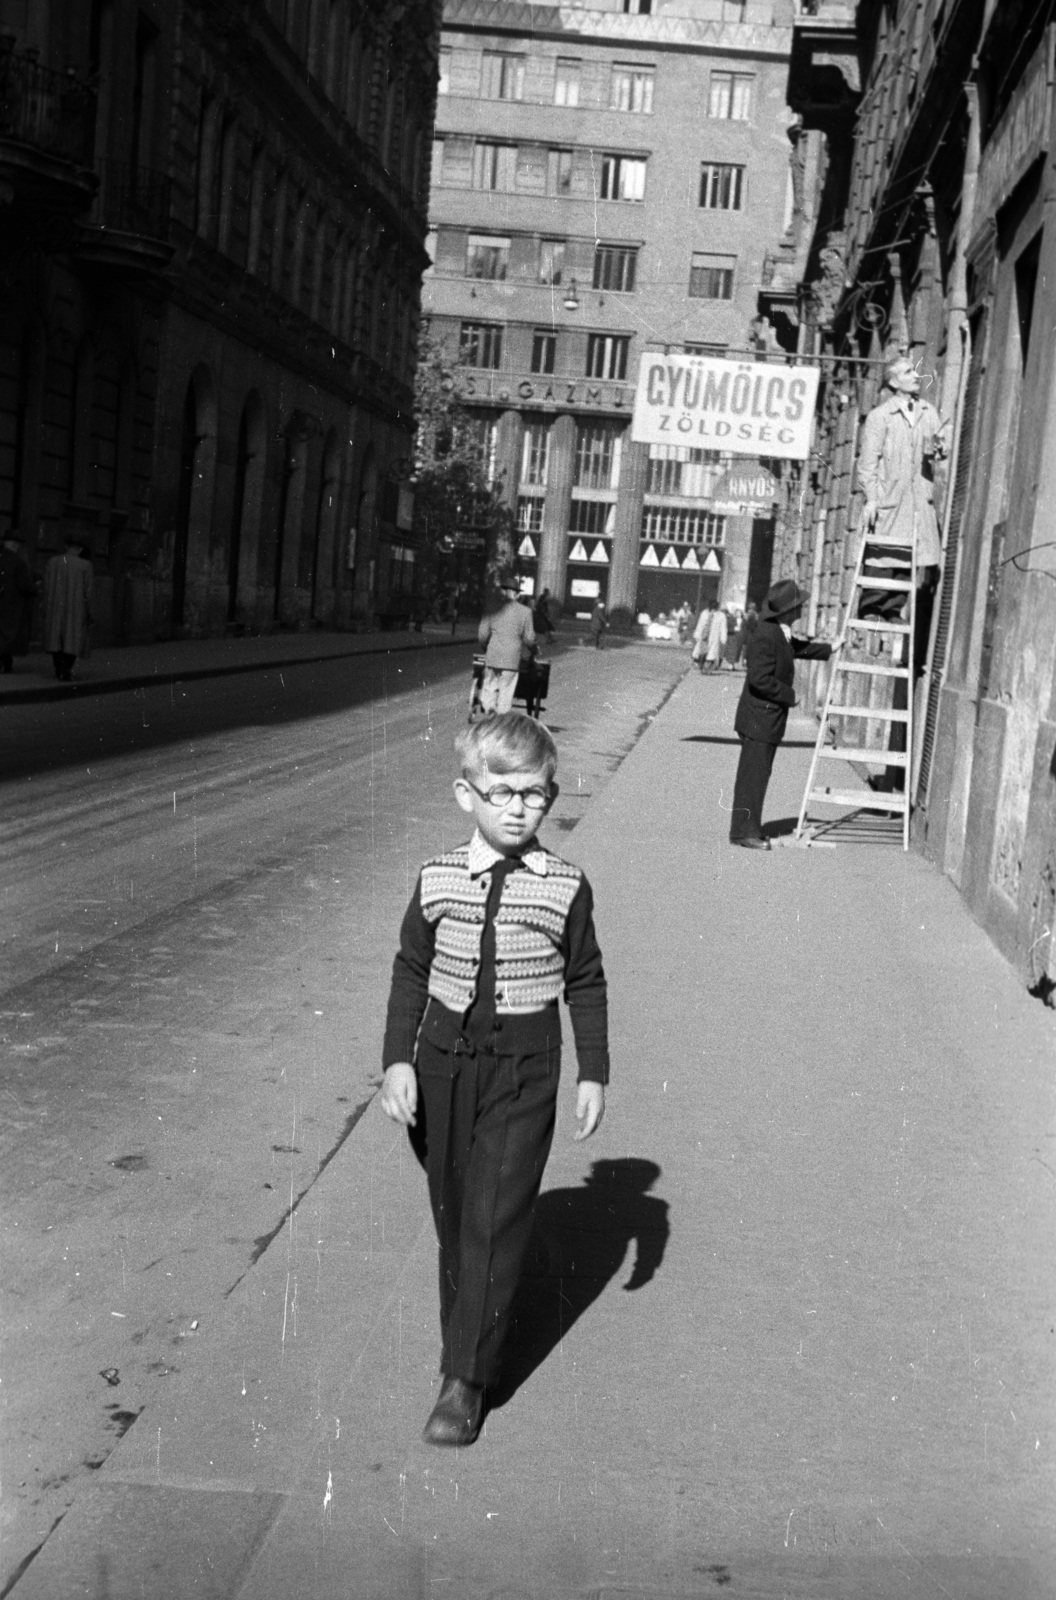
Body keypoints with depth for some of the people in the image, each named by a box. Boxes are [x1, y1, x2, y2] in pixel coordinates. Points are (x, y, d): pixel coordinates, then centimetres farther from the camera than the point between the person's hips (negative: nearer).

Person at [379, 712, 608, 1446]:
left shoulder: (565, 888, -7)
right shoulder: (438, 880, -3)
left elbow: (587, 984, 1)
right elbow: (411, 972, 4)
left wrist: (594, 1074, 1)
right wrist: (398, 1061, -3)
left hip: (523, 1069, -2)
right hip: (443, 1060, 3)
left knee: (496, 1219, -5)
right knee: (452, 1212, 15)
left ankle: (467, 1380, 1)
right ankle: (467, 1324, 37)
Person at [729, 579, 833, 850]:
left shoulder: (779, 632, 10)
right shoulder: (765, 635, -22)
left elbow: (798, 647, 32)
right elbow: (759, 678, -27)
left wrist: (828, 650, 40)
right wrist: (790, 695, -18)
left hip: (769, 717, 10)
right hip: (759, 716, -10)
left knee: (758, 774, 13)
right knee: (753, 774, -5)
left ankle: (747, 829, 19)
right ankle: (744, 831, 0)